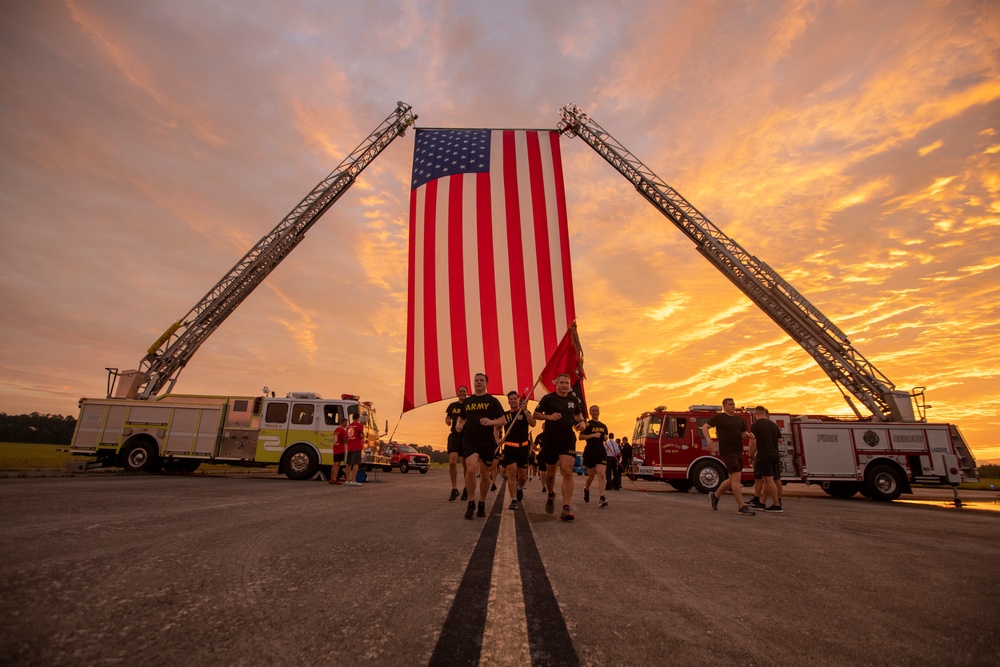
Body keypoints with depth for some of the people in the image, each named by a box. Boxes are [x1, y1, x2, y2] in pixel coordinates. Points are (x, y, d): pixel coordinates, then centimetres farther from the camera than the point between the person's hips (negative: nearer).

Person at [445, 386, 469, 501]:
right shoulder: (452, 406, 7)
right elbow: (447, 418, 18)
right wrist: (447, 421, -5)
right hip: (454, 436, 1)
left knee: (466, 465, 8)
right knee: (452, 462, -15)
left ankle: (466, 489, 27)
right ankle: (454, 489, 2)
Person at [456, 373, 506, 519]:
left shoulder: (492, 401, 3)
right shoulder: (467, 401, 12)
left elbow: (502, 421, 0)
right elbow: (461, 417, 24)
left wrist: (491, 422, -21)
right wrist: (459, 424, 1)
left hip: (487, 441, -1)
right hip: (469, 440, 1)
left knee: (485, 473, 8)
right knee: (471, 469, -19)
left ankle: (482, 504, 27)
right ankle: (471, 503, -2)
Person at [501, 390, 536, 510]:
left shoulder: (525, 413, 4)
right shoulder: (505, 415, 7)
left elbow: (533, 423, -15)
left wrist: (524, 410, -20)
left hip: (523, 447, 0)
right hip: (509, 447, 0)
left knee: (522, 475, 9)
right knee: (511, 472, -13)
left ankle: (520, 488, 42)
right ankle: (513, 500, -10)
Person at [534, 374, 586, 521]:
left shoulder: (573, 399, 8)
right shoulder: (548, 398, -2)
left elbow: (578, 413, 26)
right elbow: (536, 414, 0)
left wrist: (581, 422, 5)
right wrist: (549, 416, -16)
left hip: (568, 438, 1)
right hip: (550, 438, -1)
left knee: (568, 471, -15)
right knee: (550, 472, 11)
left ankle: (566, 508, -13)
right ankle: (551, 495, 43)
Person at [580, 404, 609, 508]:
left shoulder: (603, 426, 13)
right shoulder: (588, 424, -3)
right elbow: (580, 437, -11)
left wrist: (606, 438, 3)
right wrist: (593, 435, -20)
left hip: (601, 452, 3)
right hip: (590, 452, -3)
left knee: (601, 474, -13)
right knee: (591, 475, 10)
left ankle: (602, 498, -19)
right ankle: (586, 489, 41)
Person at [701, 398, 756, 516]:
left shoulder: (739, 419, 15)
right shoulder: (719, 417, -3)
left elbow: (744, 433, 20)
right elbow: (704, 427, -3)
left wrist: (749, 435, -4)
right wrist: (708, 440, -17)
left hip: (738, 452, 7)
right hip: (727, 452, -7)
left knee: (733, 479, 13)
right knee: (736, 477, -14)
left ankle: (715, 495, 33)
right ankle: (742, 507, -10)